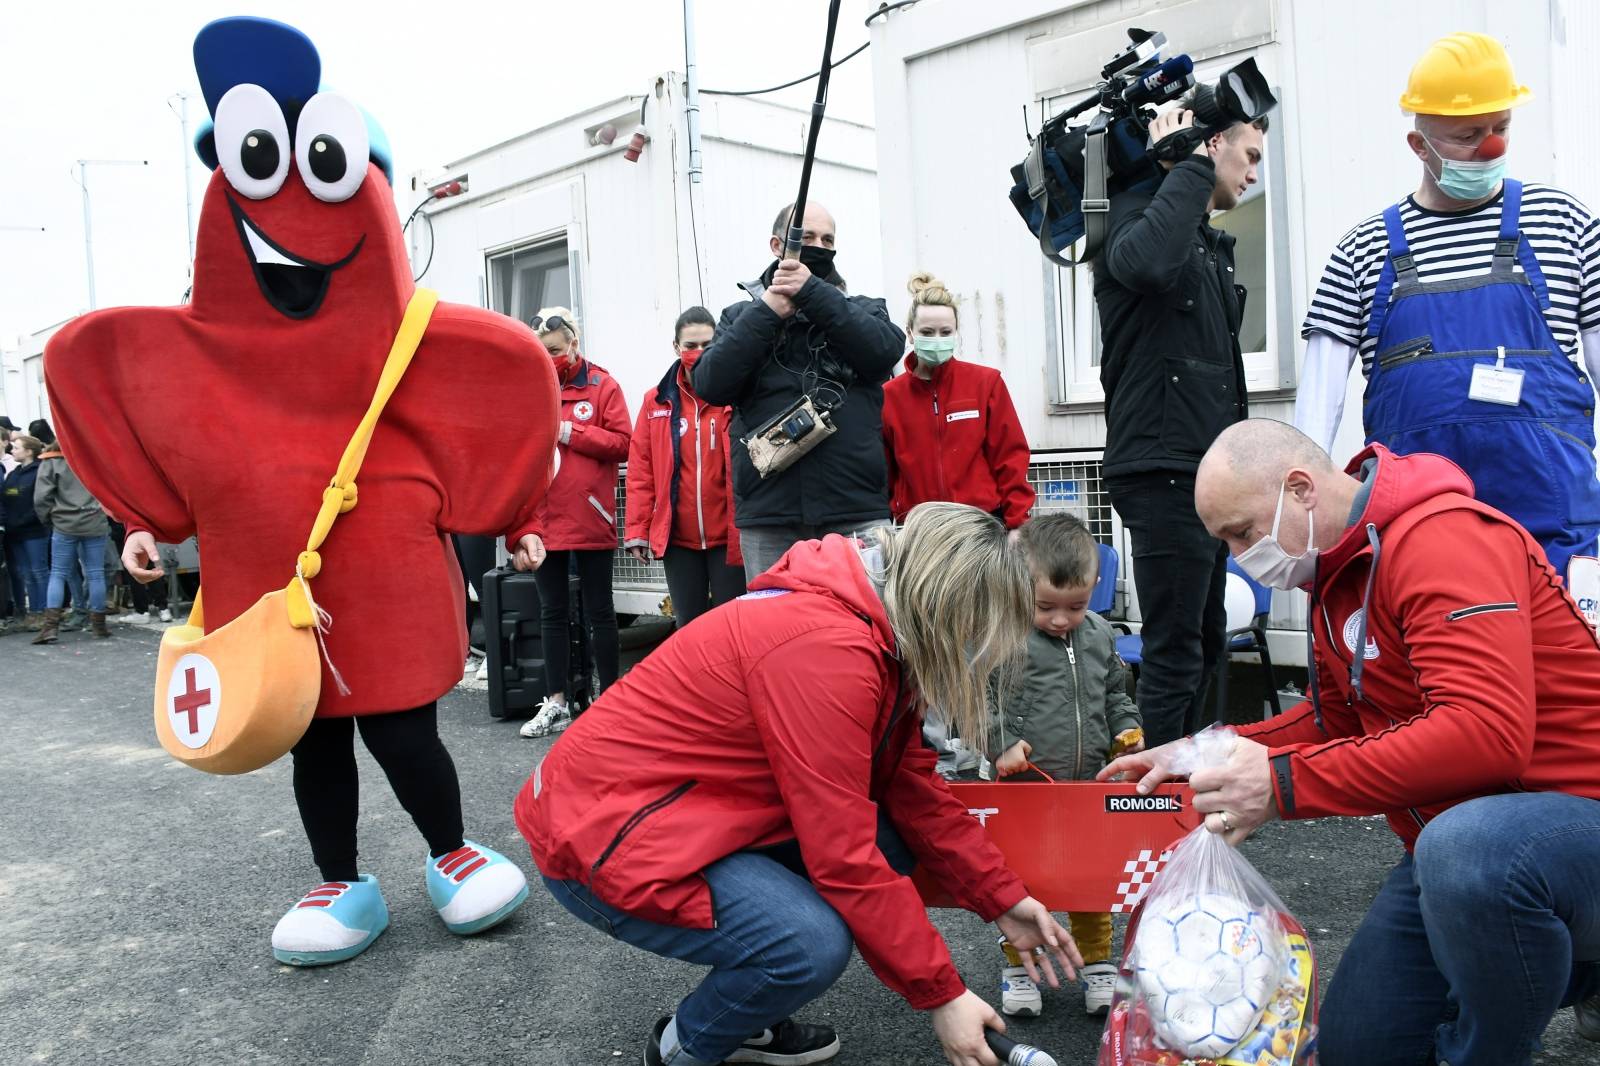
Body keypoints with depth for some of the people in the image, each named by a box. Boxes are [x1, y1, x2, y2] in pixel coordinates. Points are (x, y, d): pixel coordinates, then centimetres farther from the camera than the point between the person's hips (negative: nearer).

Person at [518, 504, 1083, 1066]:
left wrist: (1003, 899, 4)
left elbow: (913, 791, 8)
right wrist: (941, 995, -17)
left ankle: (743, 1017, 14)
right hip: (602, 836, -9)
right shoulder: (824, 648, -28)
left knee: (890, 842, -2)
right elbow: (845, 855, -26)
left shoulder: (880, 629, 2)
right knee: (812, 944, -27)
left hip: (686, 810, 9)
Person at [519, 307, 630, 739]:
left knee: (599, 611, 6)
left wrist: (570, 432, -13)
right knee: (552, 613, 10)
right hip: (544, 519, 4)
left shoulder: (602, 386, -1)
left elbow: (623, 442, -8)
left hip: (590, 520, -4)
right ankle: (555, 704, 19)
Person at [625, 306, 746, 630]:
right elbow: (641, 471, 6)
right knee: (688, 627, 11)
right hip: (677, 538, 2)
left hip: (727, 536, -2)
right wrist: (638, 531, 1)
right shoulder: (657, 402, 6)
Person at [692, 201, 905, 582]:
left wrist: (813, 292, -10)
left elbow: (886, 350, -7)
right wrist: (768, 311, -6)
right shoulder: (741, 317, 14)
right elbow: (710, 385, -2)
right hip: (768, 515, 0)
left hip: (857, 511, 0)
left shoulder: (863, 310, 15)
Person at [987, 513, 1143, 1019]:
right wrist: (1001, 743, -22)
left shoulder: (1099, 635, 5)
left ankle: (1097, 962, 34)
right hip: (1025, 785, -4)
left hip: (1090, 784, 5)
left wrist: (1127, 729, 4)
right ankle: (1016, 964, 27)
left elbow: (1113, 692, 19)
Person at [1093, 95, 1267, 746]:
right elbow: (1147, 260, -35)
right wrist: (1190, 165, -20)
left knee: (1205, 640, 17)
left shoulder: (1210, 242, 22)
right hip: (1162, 471, -10)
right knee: (1175, 650, -7)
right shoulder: (1141, 209, -7)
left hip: (1203, 472, 10)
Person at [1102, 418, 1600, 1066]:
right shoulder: (1337, 569, 8)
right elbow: (1336, 720, 13)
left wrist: (1287, 784, -30)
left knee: (1463, 850, -43)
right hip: (1448, 834, 9)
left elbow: (1485, 732, -34)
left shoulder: (1445, 539, -23)